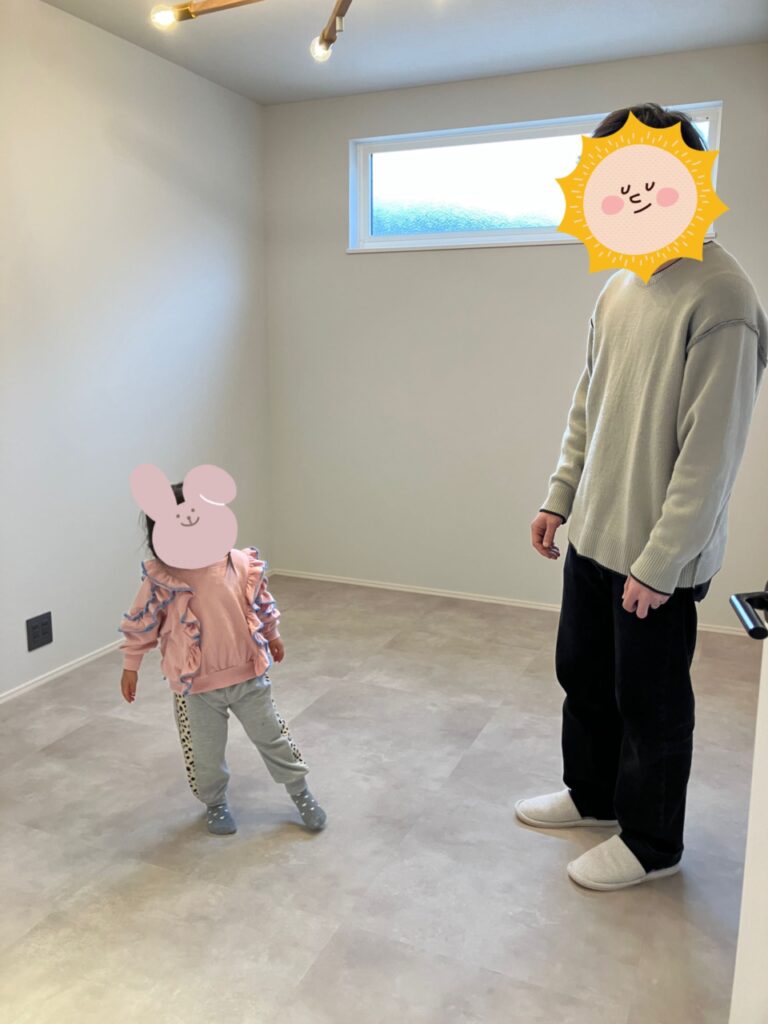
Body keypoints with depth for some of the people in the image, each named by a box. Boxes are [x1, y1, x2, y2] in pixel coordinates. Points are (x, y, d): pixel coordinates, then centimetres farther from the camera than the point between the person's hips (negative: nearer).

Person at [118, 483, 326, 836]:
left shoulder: (243, 565, -12)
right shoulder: (161, 580, -19)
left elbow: (262, 603, 6)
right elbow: (140, 623, -6)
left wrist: (273, 635, 19)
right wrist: (130, 666, 0)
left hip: (248, 676, 2)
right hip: (195, 687, -2)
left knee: (271, 736, 17)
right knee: (206, 753, 16)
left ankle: (301, 792, 40)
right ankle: (215, 804, 45)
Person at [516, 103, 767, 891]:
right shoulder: (620, 285, 7)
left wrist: (658, 564, -19)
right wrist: (559, 497, 12)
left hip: (659, 556, -8)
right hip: (593, 533, 8)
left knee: (650, 703, 9)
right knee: (581, 671, 22)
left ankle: (649, 843, 33)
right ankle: (592, 793, 45)